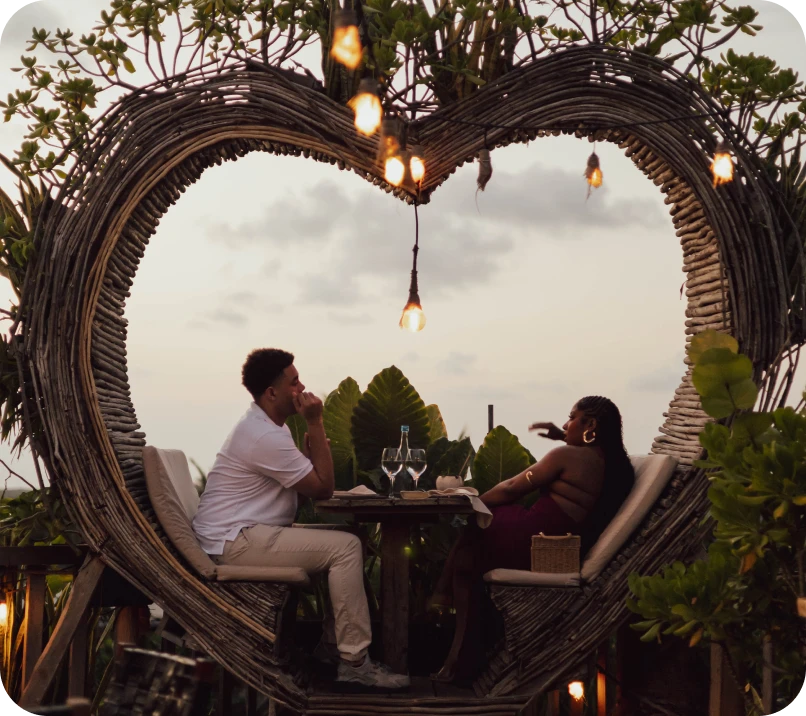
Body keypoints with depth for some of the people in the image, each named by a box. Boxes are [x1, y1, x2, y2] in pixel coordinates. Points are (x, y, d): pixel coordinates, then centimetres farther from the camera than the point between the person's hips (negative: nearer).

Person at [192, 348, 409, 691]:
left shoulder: (263, 425, 14)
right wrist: (315, 424, -14)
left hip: (243, 534, 11)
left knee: (346, 539, 11)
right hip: (236, 543, -11)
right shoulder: (266, 436, -20)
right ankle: (354, 662, -17)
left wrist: (311, 433, -4)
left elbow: (307, 479, 14)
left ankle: (332, 641, 13)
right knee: (346, 547, -19)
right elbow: (323, 489, -15)